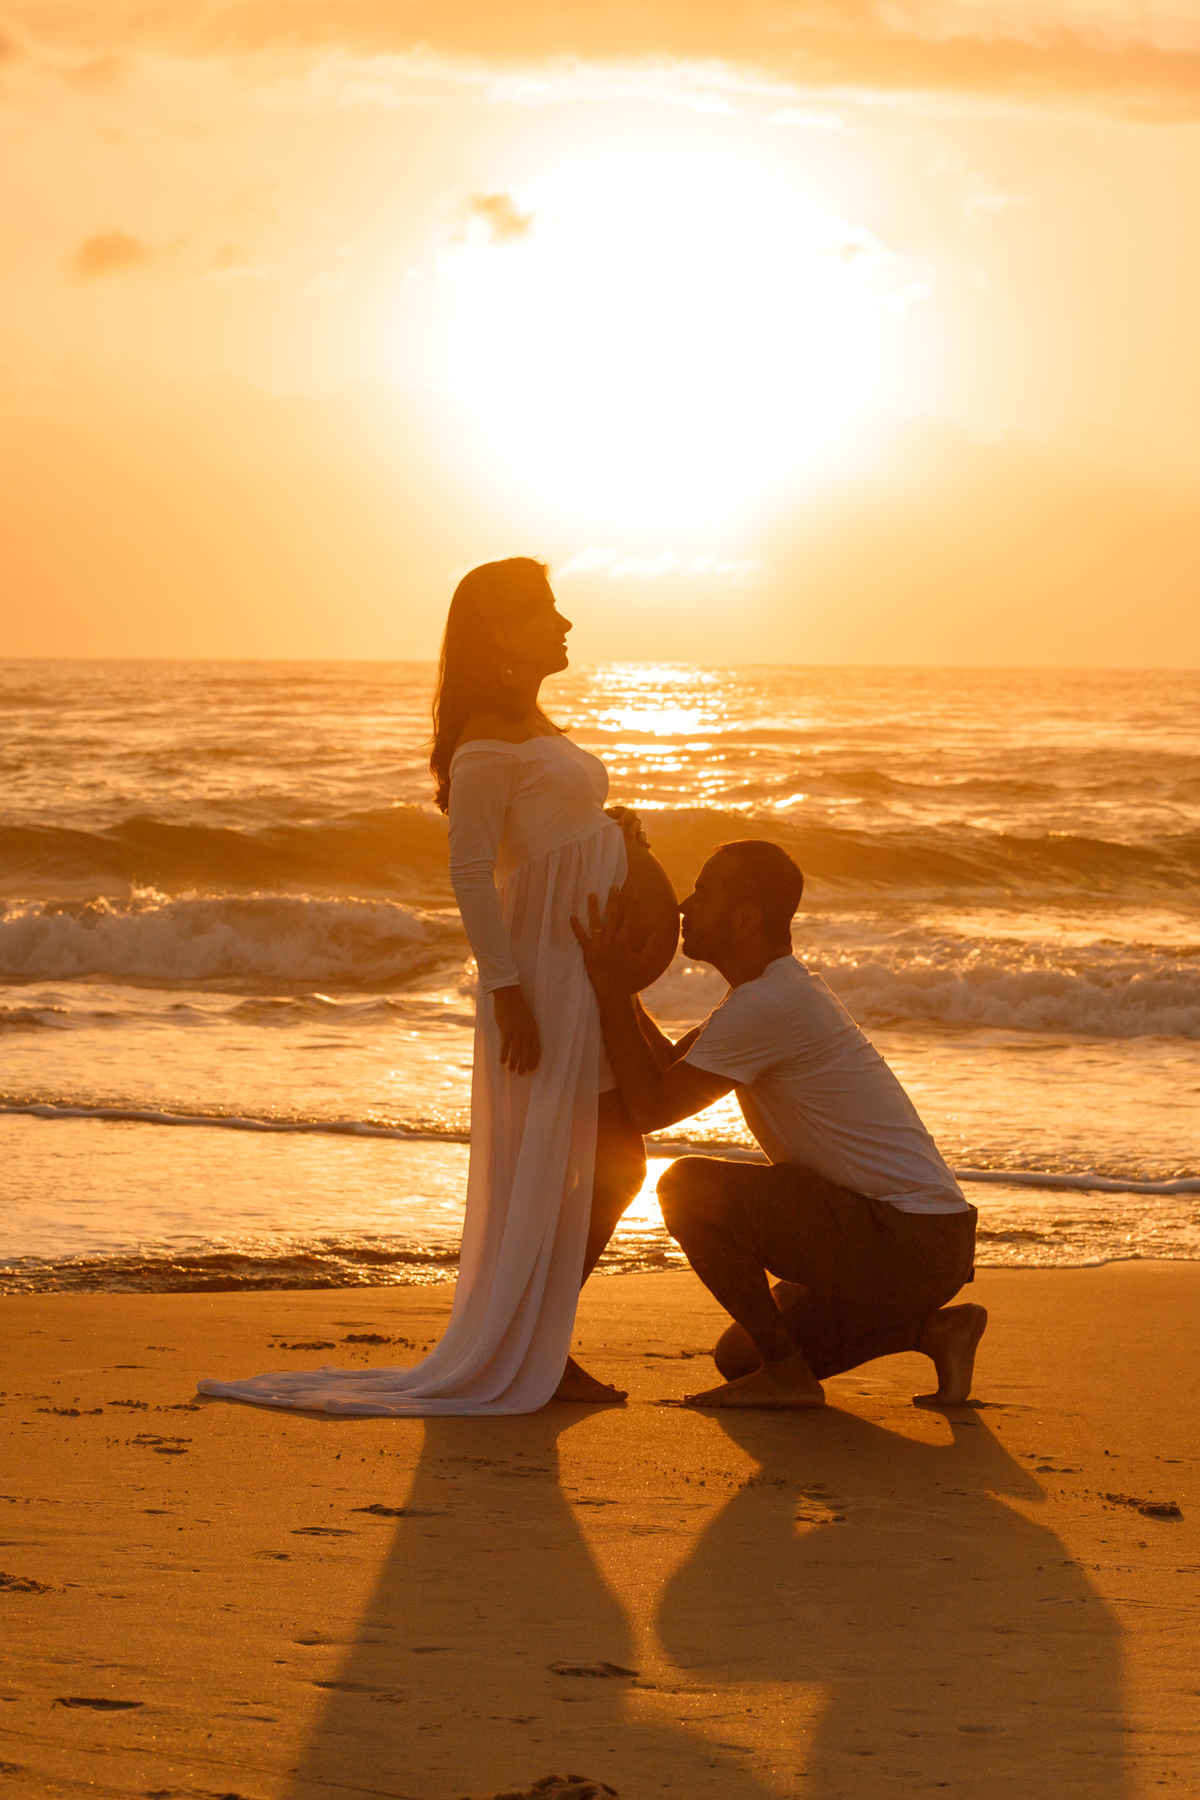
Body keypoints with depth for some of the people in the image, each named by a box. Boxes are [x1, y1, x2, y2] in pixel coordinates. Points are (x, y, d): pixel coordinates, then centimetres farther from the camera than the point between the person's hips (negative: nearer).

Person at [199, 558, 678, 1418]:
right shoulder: (490, 741, -14)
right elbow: (471, 873, -19)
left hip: (591, 969, 10)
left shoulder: (536, 729, 16)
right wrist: (505, 987, -22)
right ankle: (515, 1363, 4)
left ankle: (547, 1347, 19)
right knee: (540, 1171, -5)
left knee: (617, 1163, 12)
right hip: (542, 970, -10)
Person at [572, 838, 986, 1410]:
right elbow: (672, 1066, 21)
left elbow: (650, 1109, -15)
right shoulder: (780, 988, 14)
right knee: (739, 1357, 19)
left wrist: (612, 992, -11)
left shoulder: (765, 1007, -19)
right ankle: (932, 1327, 14)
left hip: (906, 1243, -10)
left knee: (687, 1186, -15)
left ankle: (787, 1373, -7)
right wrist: (623, 987, 13)